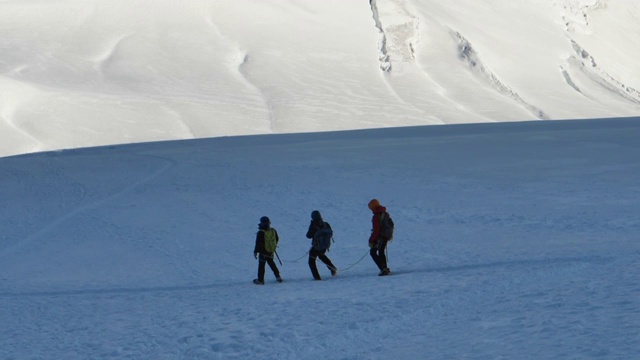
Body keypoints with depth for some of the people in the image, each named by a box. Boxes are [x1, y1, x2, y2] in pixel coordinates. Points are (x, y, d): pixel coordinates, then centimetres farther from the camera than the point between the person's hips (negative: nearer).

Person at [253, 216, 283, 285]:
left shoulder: (261, 233, -21)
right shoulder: (273, 231, -3)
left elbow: (258, 243, -18)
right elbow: (277, 239, 12)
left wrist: (255, 251, -8)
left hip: (263, 251, -6)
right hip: (271, 251, 6)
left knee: (261, 265, 5)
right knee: (271, 263, 25)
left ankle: (260, 280, 9)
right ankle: (277, 276, 23)